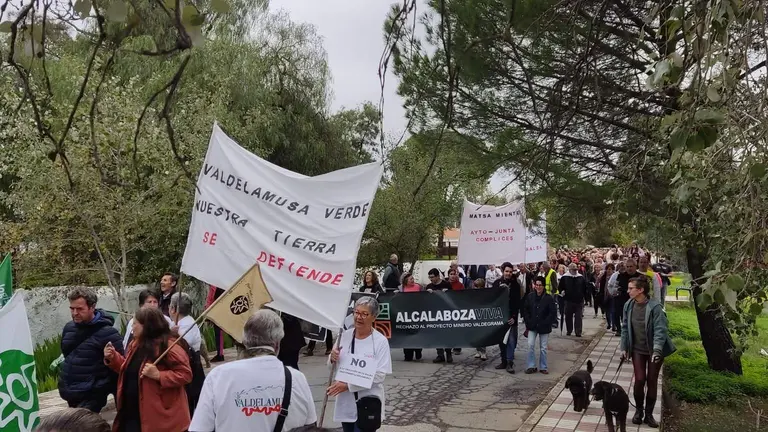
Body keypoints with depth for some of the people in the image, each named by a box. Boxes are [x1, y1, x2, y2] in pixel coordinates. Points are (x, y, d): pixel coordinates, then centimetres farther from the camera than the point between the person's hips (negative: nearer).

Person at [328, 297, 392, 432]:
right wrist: (333, 359, -14)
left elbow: (380, 375, -17)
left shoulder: (380, 341, -12)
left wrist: (348, 385, -22)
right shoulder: (344, 335, 0)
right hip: (345, 402, 4)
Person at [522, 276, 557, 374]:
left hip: (544, 327, -2)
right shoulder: (530, 296, -2)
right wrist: (528, 321, -2)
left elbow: (553, 313, -7)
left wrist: (545, 323, -11)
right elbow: (525, 310, 6)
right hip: (532, 326, 2)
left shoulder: (549, 298, -10)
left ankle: (543, 367, 19)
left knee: (543, 348, 7)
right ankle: (531, 366, 5)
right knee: (530, 345, -6)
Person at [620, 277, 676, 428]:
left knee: (652, 381, 6)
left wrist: (657, 350, -31)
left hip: (654, 350, -3)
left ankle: (649, 414, 21)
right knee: (639, 379, -4)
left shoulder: (654, 306, -21)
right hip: (637, 350, 3)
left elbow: (660, 329, -22)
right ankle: (638, 410, 19)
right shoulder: (629, 305, -5)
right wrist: (624, 348, 4)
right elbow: (625, 328, 5)